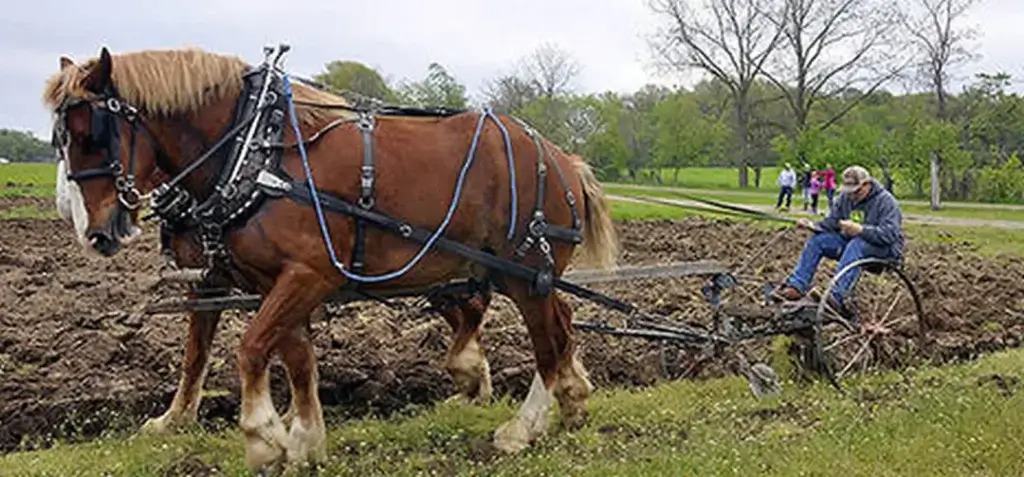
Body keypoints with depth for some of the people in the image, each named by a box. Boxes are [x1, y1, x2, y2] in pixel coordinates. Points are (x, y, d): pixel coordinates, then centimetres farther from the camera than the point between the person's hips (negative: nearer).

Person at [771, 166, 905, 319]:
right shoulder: (845, 197, 5)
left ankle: (836, 297, -49)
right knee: (817, 240, -10)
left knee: (857, 245, -38)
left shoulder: (886, 201, -16)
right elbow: (831, 222, 4)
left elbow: (889, 233, -29)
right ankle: (796, 287, -16)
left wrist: (860, 229, -41)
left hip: (886, 250, -7)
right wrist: (813, 226, -18)